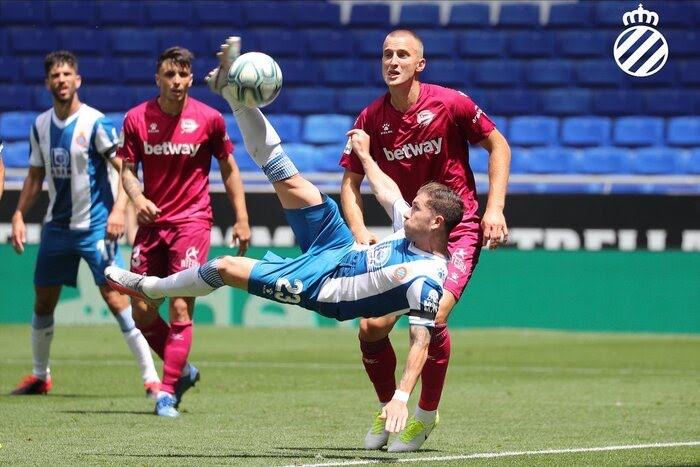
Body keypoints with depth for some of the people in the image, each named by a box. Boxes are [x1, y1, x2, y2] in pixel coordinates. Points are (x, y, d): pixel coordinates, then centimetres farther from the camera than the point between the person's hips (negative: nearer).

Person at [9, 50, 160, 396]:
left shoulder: (95, 123, -12)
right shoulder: (41, 125, 6)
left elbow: (126, 170, -12)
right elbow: (35, 176, 15)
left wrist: (118, 211, -25)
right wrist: (19, 216, 7)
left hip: (95, 226, -6)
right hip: (56, 226, 6)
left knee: (116, 299, -12)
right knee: (42, 303, 11)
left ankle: (151, 377, -9)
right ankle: (40, 377, 28)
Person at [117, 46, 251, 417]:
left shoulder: (208, 119, -4)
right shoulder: (137, 119, 0)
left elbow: (229, 169, 6)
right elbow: (128, 168, 5)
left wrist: (241, 219, 2)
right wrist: (137, 197, -16)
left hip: (192, 222, -3)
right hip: (152, 221, 3)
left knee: (180, 307, -12)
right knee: (141, 311, 2)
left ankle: (167, 393, -8)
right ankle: (182, 370, 25)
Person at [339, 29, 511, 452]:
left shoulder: (450, 104, -12)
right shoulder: (371, 119, -3)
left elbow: (499, 146, 0)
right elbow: (351, 183, 4)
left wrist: (495, 208, -9)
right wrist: (361, 232, -13)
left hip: (459, 230, -4)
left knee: (432, 318, -24)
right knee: (372, 327, -6)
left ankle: (426, 415, -2)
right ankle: (388, 409, 22)